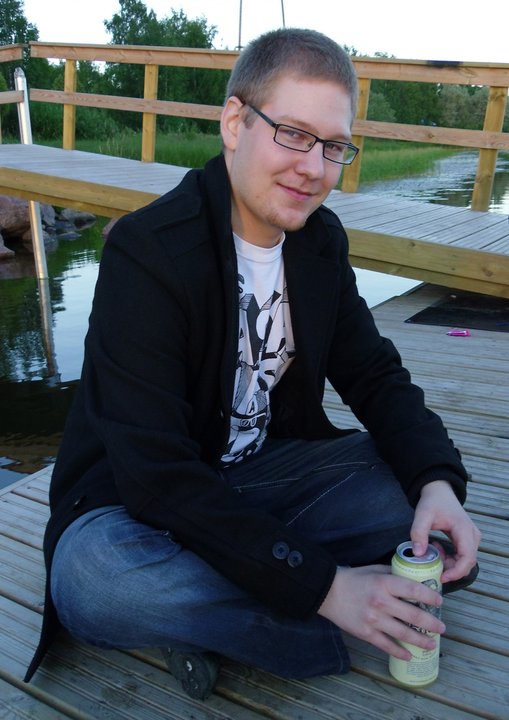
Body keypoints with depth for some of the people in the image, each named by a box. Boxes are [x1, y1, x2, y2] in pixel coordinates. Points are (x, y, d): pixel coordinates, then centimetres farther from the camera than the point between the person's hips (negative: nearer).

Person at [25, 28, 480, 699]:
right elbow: (156, 474, -29)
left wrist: (438, 483, -19)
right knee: (93, 580, -37)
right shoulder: (145, 253, -24)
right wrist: (323, 586, -29)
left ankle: (209, 611, -14)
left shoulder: (322, 238, -2)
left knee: (420, 480, -12)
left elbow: (374, 373, 2)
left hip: (264, 475, 6)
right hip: (138, 502, -5)